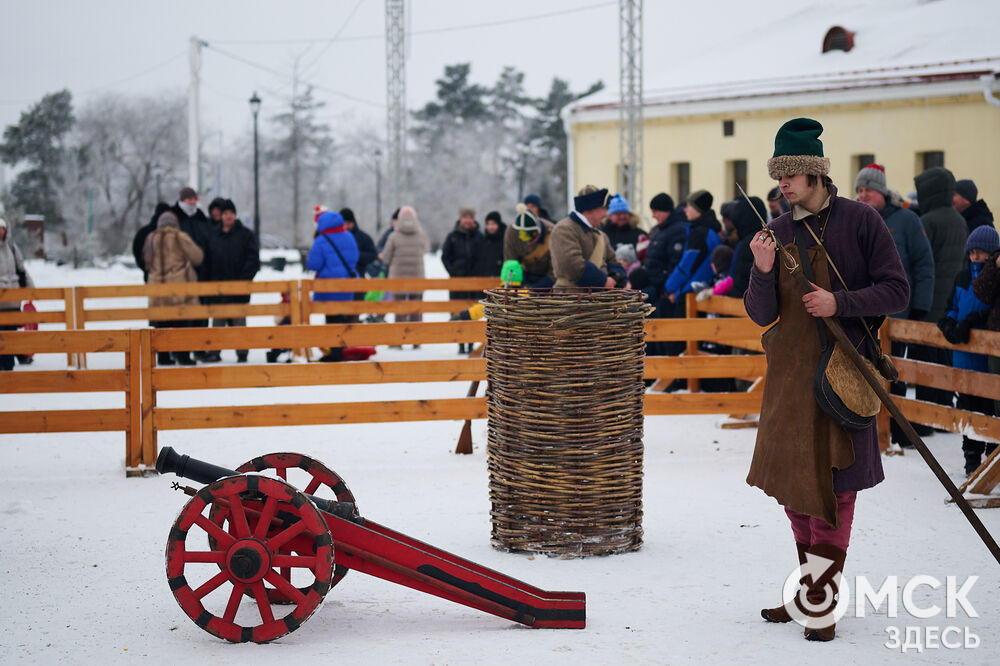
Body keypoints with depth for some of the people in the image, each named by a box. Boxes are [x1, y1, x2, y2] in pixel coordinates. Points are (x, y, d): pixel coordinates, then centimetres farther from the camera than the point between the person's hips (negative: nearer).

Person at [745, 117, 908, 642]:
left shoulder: (860, 221, -4)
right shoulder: (776, 233, 6)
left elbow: (897, 291, -4)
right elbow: (761, 315, 4)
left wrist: (840, 302, -17)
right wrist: (763, 272, -14)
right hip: (790, 370, 4)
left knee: (833, 485, -4)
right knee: (791, 482, 9)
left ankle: (822, 600, 1)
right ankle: (812, 584, 25)